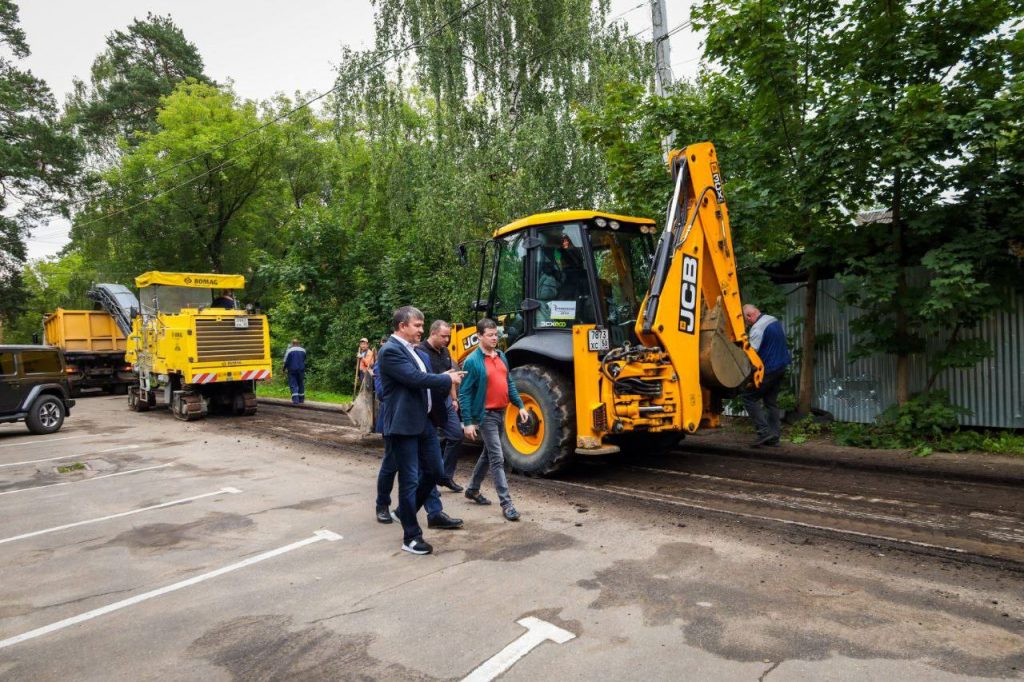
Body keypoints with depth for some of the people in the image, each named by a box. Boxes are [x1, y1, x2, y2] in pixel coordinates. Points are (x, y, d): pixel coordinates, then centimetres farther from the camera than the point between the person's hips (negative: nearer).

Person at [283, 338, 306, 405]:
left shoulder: (289, 350, -9)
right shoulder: (303, 350, 4)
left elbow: (286, 361, -5)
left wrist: (285, 368, 9)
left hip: (292, 370, -4)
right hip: (301, 369, 4)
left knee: (293, 385, -3)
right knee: (301, 384, 14)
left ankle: (295, 400, -14)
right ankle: (301, 399, 20)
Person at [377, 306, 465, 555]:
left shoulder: (410, 349, 14)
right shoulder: (391, 350, -16)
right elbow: (415, 378, -23)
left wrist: (443, 377, 6)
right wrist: (448, 379, -12)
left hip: (422, 420, 9)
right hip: (403, 424, -9)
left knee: (434, 471, 16)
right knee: (410, 480, -1)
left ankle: (406, 512, 36)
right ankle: (411, 537, 12)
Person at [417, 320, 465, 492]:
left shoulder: (445, 352, 12)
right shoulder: (421, 352, -14)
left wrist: (454, 399, 19)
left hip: (445, 401, 8)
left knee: (456, 435, 5)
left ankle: (446, 476, 18)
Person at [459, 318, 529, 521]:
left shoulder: (501, 356, 8)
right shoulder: (472, 361, -14)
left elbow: (509, 383, 16)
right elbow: (464, 394, -14)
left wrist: (520, 406, 9)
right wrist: (468, 422, -17)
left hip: (501, 413, 8)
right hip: (485, 415, -8)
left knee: (488, 454, 19)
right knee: (497, 458, -7)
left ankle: (472, 489, 36)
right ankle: (506, 503, -3)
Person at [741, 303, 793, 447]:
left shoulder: (757, 328, -19)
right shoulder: (775, 321, 11)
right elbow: (783, 340, 24)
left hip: (767, 370, -9)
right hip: (781, 367, 9)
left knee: (748, 397, -3)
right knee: (771, 401, 13)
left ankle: (764, 432, -8)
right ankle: (774, 437, 13)